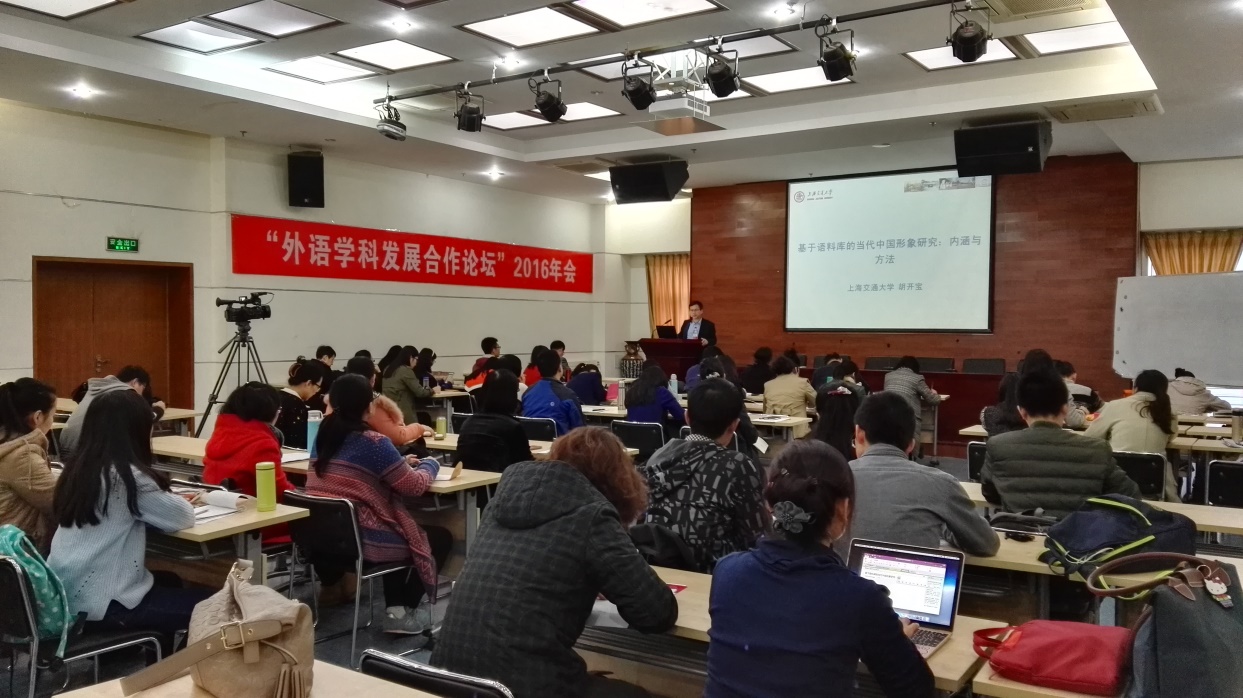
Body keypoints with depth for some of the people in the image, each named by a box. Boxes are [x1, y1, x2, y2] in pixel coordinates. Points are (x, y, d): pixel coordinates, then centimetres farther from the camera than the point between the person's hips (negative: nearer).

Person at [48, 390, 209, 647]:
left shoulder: (78, 467, 6)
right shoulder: (126, 476, -18)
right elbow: (183, 517, -9)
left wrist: (164, 497, 13)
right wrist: (171, 499, 11)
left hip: (64, 598, 9)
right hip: (99, 605, -9)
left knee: (169, 582, 28)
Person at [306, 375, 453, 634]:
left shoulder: (323, 437, 6)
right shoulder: (372, 442, -17)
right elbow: (415, 485, -9)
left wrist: (401, 463, 18)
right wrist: (430, 464, 10)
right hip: (359, 541, -8)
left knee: (399, 529, 33)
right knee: (441, 537, 11)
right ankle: (403, 610, 6)